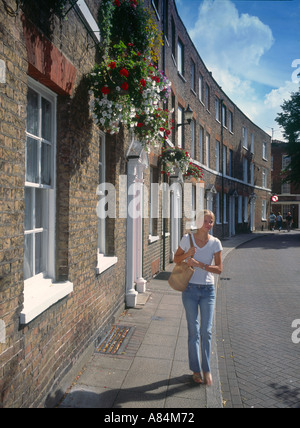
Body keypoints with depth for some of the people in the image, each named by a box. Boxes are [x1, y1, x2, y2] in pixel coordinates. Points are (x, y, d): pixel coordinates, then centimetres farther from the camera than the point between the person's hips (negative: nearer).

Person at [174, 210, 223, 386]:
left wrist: (199, 264, -18)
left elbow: (219, 269, -6)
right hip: (190, 288, 0)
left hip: (208, 289, 0)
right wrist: (188, 254, -12)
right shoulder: (188, 239, -3)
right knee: (193, 331, 8)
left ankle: (206, 369, 21)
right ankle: (196, 369, 23)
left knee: (206, 331, 2)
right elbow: (176, 259, 7)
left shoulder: (215, 243, -2)